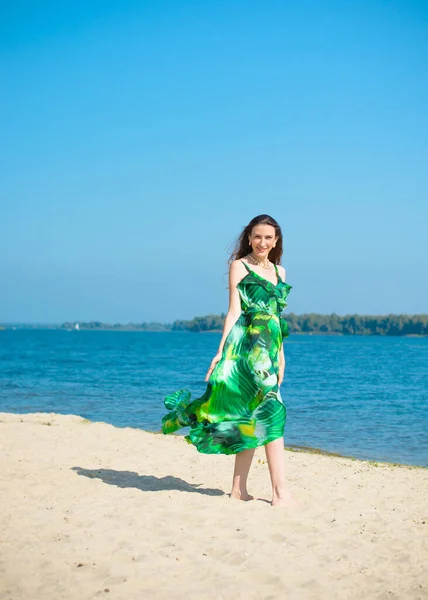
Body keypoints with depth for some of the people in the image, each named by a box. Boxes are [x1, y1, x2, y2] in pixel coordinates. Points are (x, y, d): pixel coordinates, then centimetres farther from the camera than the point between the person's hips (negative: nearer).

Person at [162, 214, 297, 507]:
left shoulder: (279, 270, 19)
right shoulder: (239, 265, 1)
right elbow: (234, 311, -5)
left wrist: (280, 353, 17)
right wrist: (221, 351, -12)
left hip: (269, 348, 7)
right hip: (247, 345, -7)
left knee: (252, 416, 6)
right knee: (271, 410, -13)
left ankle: (239, 488, 12)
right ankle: (280, 491, -13)